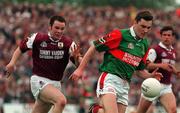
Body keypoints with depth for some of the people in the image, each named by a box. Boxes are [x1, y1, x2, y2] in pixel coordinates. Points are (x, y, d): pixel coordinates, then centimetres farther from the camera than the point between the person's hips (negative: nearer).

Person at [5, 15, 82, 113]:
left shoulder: (68, 43, -5)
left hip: (55, 83, 4)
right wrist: (12, 63, -7)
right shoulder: (38, 38, -7)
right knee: (61, 101, -29)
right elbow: (21, 48, 7)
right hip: (39, 80, -4)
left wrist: (76, 57, -33)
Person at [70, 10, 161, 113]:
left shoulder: (145, 45, 14)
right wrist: (80, 69, -7)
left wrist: (150, 76, 3)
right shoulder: (120, 35, -7)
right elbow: (94, 47, -4)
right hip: (110, 79, -7)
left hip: (125, 85, 7)